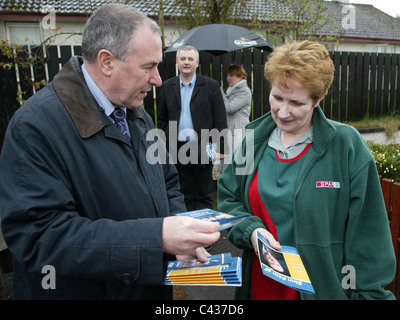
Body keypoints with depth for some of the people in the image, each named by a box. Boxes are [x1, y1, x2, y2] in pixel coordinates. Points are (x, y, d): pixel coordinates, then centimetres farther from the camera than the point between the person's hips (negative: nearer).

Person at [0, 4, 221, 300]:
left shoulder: (138, 115, 3)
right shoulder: (36, 126, -22)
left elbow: (167, 185, 10)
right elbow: (40, 236, -28)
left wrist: (179, 236, -7)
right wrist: (157, 237, -33)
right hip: (86, 289, -6)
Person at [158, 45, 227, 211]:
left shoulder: (211, 86, 1)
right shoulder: (167, 87, 9)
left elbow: (220, 120, -3)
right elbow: (162, 119, 11)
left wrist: (219, 147, -9)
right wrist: (169, 144, 2)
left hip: (203, 148, -2)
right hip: (178, 149, 2)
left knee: (205, 195, 9)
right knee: (185, 194, 13)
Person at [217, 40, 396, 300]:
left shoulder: (347, 146, -13)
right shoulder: (254, 138, -3)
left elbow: (367, 235, -10)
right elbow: (228, 198, 4)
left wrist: (369, 293, -10)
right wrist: (250, 229, -14)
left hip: (324, 287, -3)